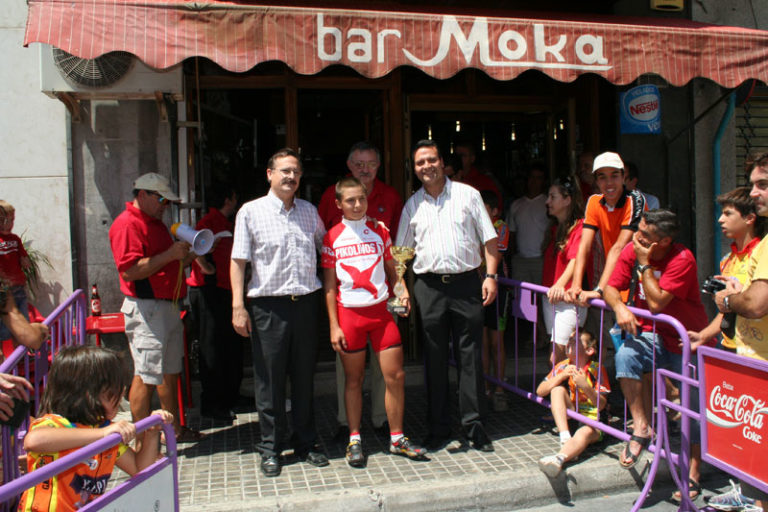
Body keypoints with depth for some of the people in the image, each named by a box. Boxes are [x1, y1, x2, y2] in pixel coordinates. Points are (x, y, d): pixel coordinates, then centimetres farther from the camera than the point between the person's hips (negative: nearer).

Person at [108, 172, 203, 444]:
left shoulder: (156, 222, 20)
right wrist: (170, 254, -21)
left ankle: (175, 429, 26)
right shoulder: (127, 224, -11)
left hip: (169, 306, 10)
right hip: (146, 310, -10)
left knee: (170, 372, 15)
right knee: (146, 377, -5)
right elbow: (130, 270, -21)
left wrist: (189, 255, 10)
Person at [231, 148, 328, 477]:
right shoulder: (251, 212, 0)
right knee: (270, 380, 4)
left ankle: (305, 443, 25)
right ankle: (271, 449, 18)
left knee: (305, 377, 11)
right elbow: (238, 261, -3)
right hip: (269, 306, -3)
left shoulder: (309, 211, 12)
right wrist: (238, 306, -10)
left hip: (306, 303, 4)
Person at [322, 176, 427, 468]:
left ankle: (397, 438, 16)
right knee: (354, 379, 6)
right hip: (349, 313, -2)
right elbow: (329, 285, 0)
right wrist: (334, 326, -5)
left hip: (381, 311, 2)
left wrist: (402, 291, -6)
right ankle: (354, 440, 21)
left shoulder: (379, 232, 8)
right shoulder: (332, 238, 0)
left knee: (395, 376, 1)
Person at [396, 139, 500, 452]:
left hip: (466, 283, -2)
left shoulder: (467, 194, 6)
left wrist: (490, 276, -5)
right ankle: (438, 428, 18)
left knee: (471, 356, 1)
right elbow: (402, 251, 14)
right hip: (429, 287, 2)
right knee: (435, 359, 7)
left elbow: (489, 238, 5)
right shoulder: (412, 205, 12)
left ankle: (474, 426, 14)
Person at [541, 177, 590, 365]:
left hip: (569, 299, -8)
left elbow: (576, 260, -25)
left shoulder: (579, 226, -11)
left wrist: (560, 285, -39)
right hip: (550, 297, 8)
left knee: (557, 358, -11)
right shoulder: (554, 227, 16)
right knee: (557, 355, 12)